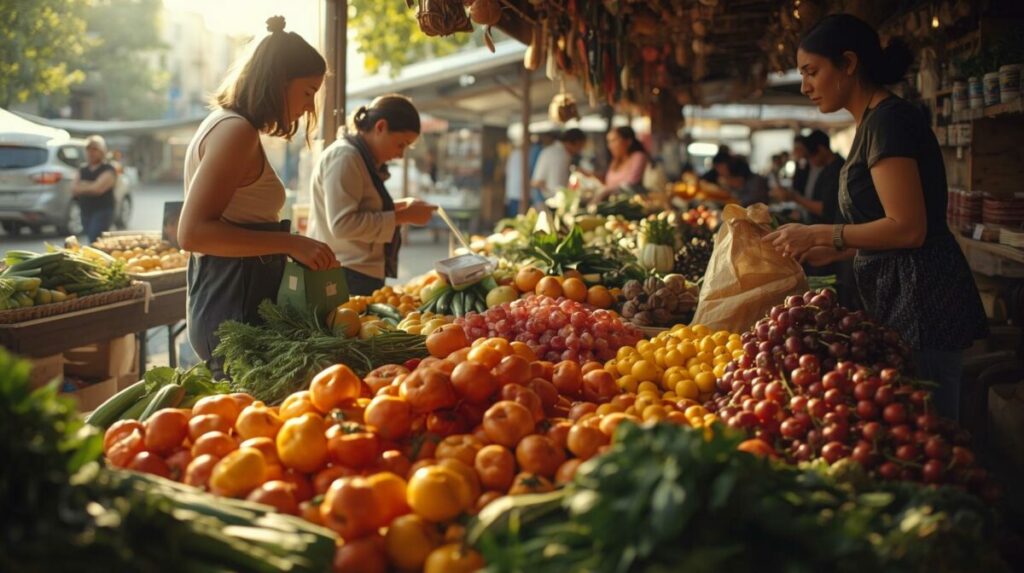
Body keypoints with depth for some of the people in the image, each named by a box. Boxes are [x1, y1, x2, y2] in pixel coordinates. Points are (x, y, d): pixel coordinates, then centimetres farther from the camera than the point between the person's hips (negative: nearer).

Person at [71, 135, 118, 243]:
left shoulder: (108, 170, -4)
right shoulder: (82, 170, 16)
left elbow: (98, 188, -17)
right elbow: (74, 189, 4)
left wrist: (83, 186, -2)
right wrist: (90, 187, -10)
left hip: (102, 211, -7)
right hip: (86, 212, 7)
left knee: (95, 243, -18)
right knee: (92, 242, 7)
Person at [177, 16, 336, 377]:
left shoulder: (227, 124, 17)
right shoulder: (236, 131, -13)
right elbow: (192, 232, -20)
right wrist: (291, 243, -23)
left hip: (237, 301, 10)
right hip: (234, 310, -10)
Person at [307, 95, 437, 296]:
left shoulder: (363, 159, 16)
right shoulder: (345, 157, -14)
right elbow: (342, 224, -23)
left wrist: (402, 206, 8)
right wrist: (403, 216, -18)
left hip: (362, 275, 10)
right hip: (347, 278, -10)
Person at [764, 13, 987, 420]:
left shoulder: (888, 120, -13)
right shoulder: (876, 121, 17)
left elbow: (908, 228, -20)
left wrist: (819, 234, -12)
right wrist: (833, 252, 15)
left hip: (921, 307, -10)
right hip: (901, 301, 10)